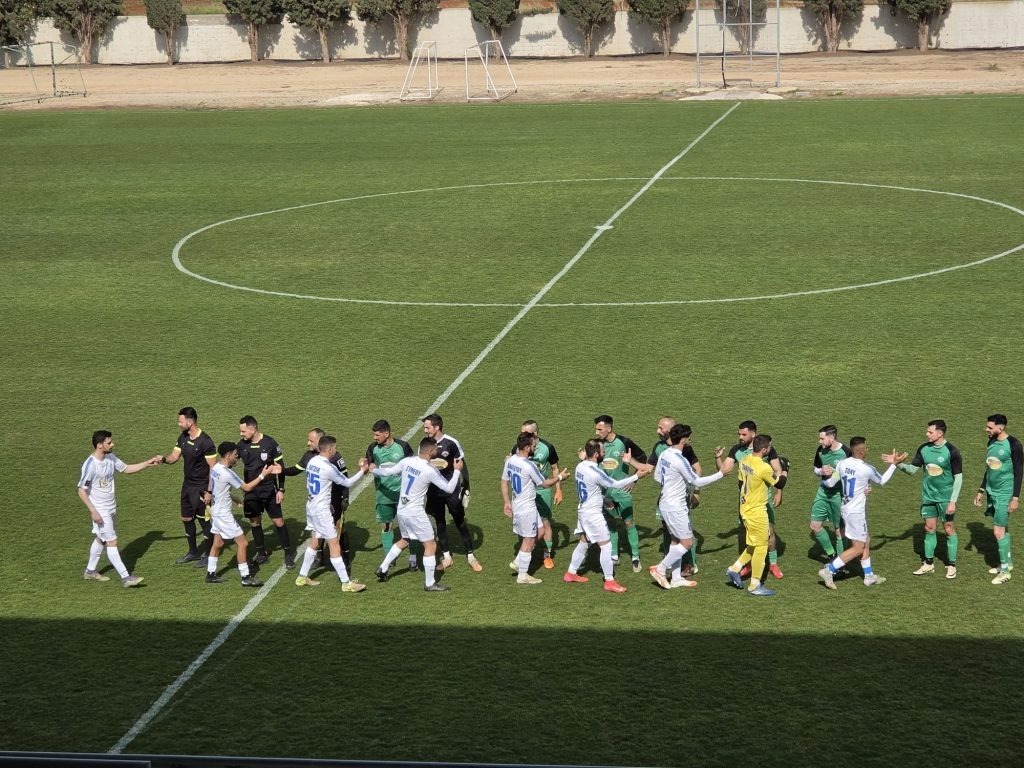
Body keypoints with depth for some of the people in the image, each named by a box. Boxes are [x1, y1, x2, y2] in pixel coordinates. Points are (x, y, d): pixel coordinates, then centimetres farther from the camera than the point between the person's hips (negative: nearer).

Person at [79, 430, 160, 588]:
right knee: (112, 542, -7)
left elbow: (127, 469, 14)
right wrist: (93, 511, -22)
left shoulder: (110, 458, 0)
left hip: (111, 508, 9)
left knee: (100, 539, 19)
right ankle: (125, 577, -6)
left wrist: (148, 463, 5)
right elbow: (82, 491, -19)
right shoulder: (90, 465, -23)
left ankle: (90, 571, 34)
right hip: (100, 511, -9)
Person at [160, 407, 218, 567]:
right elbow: (174, 456, 4)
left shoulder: (205, 442, -20)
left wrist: (209, 492, -19)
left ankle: (208, 555, 15)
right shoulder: (183, 438, 3)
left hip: (201, 487, -8)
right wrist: (164, 459, -20)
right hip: (187, 484, 8)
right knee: (186, 519, 16)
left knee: (204, 521, 1)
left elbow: (213, 467, -18)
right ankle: (193, 552, 32)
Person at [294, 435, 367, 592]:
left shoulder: (312, 461, 3)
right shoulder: (329, 468, -22)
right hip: (322, 510, -9)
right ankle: (346, 583, 1)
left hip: (311, 506, 9)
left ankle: (302, 577, 26)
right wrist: (362, 471, -2)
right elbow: (347, 483, -12)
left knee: (314, 542, 20)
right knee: (334, 545, -3)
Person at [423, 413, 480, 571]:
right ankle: (446, 557, 20)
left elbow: (462, 465, -5)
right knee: (440, 523, 10)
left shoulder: (451, 443, -13)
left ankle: (471, 557, 13)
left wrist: (465, 487, -6)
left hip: (452, 491, -4)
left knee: (460, 523, 3)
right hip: (434, 491, 4)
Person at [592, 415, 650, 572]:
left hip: (621, 489, -4)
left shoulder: (623, 442, -12)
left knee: (629, 522, -2)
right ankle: (613, 556, 20)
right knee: (610, 523, 10)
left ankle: (635, 557, 6)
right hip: (604, 490, 4)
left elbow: (643, 457, -2)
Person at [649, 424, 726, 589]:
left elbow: (657, 477, 13)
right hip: (675, 506, -9)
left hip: (665, 503, 9)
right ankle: (660, 569, 2)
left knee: (676, 540, 15)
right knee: (687, 542, 0)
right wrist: (721, 474, -9)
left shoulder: (664, 454, 2)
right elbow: (697, 482, -16)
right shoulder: (680, 461, -24)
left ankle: (675, 578, 19)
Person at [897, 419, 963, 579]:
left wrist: (953, 501, -15)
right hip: (928, 496, 5)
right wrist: (899, 464, -17)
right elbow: (912, 469, 4)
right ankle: (928, 564, 20)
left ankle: (951, 565, 13)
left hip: (946, 497, -5)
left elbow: (958, 477, -12)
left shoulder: (952, 451, -15)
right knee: (929, 529, 10)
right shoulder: (924, 449, -2)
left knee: (949, 529, 3)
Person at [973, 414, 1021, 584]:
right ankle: (1008, 562, 28)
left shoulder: (1013, 445, -16)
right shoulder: (992, 442, 7)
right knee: (1001, 527, 16)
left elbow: (1019, 472, -14)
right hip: (991, 492, 8)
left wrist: (1015, 498, -17)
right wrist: (981, 491, 18)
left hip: (1004, 494, -8)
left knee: (998, 530, -7)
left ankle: (1005, 571, 0)